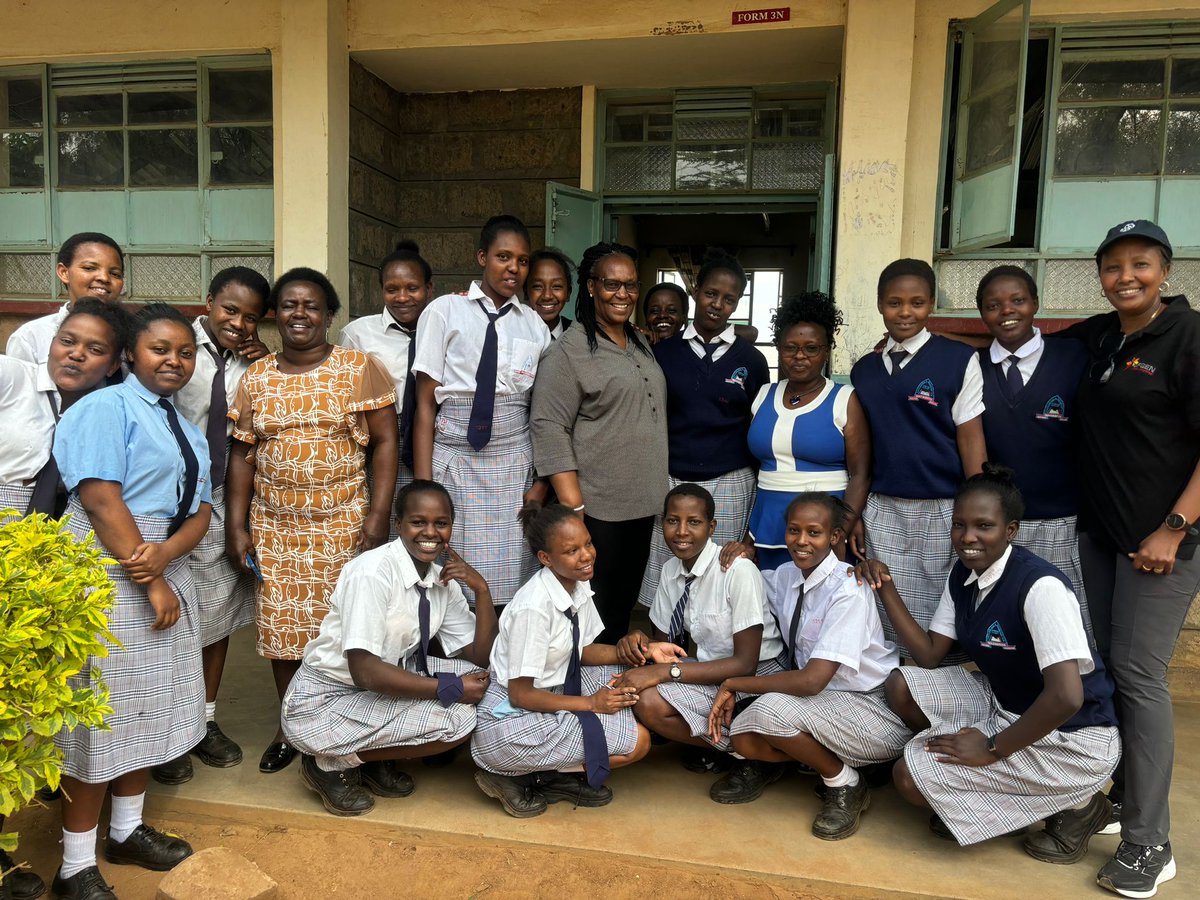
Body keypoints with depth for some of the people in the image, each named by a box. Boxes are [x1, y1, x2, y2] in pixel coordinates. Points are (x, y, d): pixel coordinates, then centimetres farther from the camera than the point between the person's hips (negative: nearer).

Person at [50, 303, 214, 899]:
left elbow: (201, 509, 7)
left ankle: (128, 830, 33)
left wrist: (163, 556, -14)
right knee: (104, 710, -1)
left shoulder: (189, 433, 16)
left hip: (167, 569, 8)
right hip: (109, 573, -8)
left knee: (150, 706, 15)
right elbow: (100, 497, -17)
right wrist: (149, 582, -18)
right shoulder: (106, 407, -7)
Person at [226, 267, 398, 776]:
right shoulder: (256, 377, 7)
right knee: (281, 630, 9)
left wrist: (378, 515, -11)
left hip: (343, 525, -3)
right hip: (273, 529, 3)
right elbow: (242, 454, 9)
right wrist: (237, 527, 4)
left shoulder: (360, 368, -2)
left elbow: (384, 443, -4)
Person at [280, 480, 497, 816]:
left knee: (478, 677, -8)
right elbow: (364, 671, -29)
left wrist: (481, 588, -13)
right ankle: (330, 764, -3)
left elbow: (481, 657, 0)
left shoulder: (444, 580, -2)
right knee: (456, 719, -23)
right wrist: (449, 688, -24)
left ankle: (377, 760, 6)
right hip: (324, 701, -7)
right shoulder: (373, 572, -24)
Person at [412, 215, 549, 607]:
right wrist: (423, 484, -7)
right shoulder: (445, 311, 1)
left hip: (514, 466, 2)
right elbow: (425, 403, -2)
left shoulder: (534, 325, 10)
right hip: (454, 461, -2)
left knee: (509, 583, 3)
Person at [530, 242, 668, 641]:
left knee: (624, 609, 16)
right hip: (597, 509, -7)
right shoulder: (568, 351, -10)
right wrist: (572, 508, -20)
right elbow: (550, 429, -15)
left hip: (644, 503, 7)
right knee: (593, 613, 1)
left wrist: (659, 493, 17)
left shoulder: (640, 345, 14)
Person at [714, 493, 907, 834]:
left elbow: (811, 681, -29)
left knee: (770, 708, -29)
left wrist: (734, 684, -19)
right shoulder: (786, 576, -1)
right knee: (743, 738, -18)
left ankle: (846, 784, -5)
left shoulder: (848, 591, -23)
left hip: (876, 713, -6)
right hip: (820, 703, 6)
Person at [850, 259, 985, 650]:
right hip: (883, 512, 3)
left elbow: (970, 438, -5)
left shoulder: (959, 360, -3)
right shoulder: (864, 369, 9)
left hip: (944, 512, -3)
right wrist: (855, 514, 10)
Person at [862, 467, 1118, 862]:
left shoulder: (1040, 587, -26)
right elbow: (930, 655, 2)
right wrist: (887, 590, -7)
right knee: (901, 687, -6)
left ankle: (1072, 805, 1)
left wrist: (992, 749, -22)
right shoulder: (962, 575, -1)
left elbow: (1066, 697, -32)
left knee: (910, 777, -13)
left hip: (1071, 738, -8)